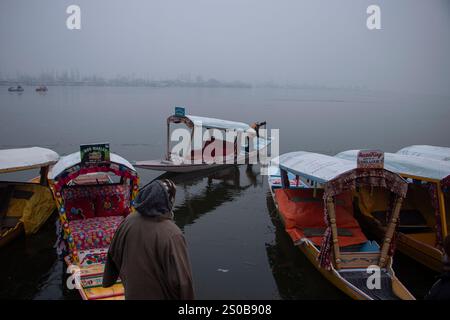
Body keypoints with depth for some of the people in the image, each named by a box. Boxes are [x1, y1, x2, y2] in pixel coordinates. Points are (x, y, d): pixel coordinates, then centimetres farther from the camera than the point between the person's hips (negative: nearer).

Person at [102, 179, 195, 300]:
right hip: (160, 295, -5)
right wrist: (187, 297, -8)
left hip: (132, 293, 5)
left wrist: (108, 279, 23)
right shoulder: (172, 235, -30)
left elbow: (113, 254, 5)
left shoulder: (129, 221, -11)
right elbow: (181, 280, -26)